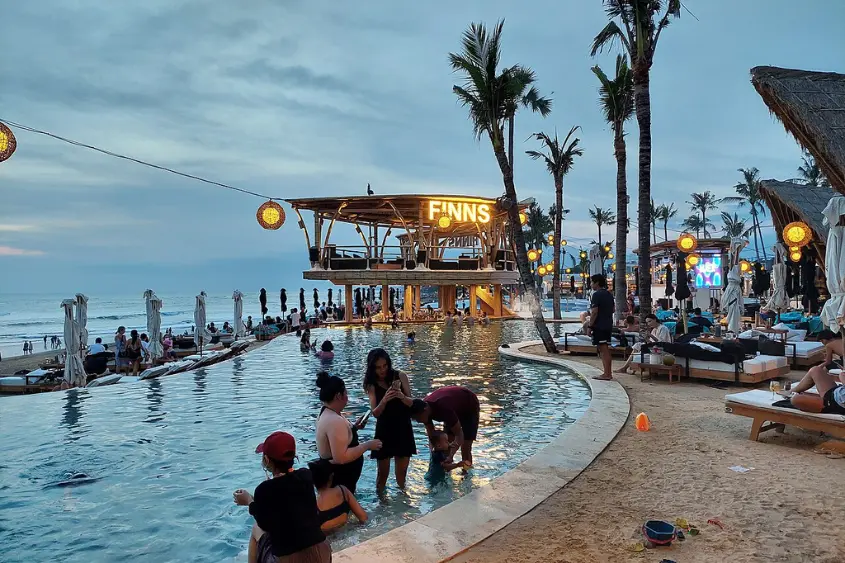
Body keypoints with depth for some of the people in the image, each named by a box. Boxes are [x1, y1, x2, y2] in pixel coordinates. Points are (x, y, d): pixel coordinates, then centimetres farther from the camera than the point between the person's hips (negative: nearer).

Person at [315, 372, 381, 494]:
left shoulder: (326, 413, 4)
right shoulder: (335, 420, -28)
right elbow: (341, 457, -32)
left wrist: (354, 428, 12)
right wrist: (367, 446, -23)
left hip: (332, 475, 11)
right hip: (339, 480, -11)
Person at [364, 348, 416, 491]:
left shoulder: (400, 376, -5)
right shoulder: (372, 385, -7)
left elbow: (412, 403, -6)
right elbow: (375, 413, -12)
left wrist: (402, 396, -29)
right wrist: (384, 400, -32)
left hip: (403, 430, 1)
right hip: (384, 431, -1)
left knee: (401, 473, 13)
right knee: (383, 473, 5)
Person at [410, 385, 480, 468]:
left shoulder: (443, 409, -43)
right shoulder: (425, 407, -22)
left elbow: (459, 435, -40)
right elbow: (431, 436, -15)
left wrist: (451, 456, -52)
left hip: (469, 407, -6)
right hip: (455, 408, 6)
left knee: (465, 447, -11)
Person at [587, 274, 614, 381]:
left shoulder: (597, 295, -13)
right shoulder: (609, 294, 14)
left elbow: (594, 312, -17)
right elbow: (612, 310, 19)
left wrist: (590, 326, -14)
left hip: (599, 326, -9)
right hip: (608, 325, 9)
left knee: (603, 349, -6)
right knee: (606, 349, 13)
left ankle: (606, 374, -5)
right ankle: (608, 373, 18)